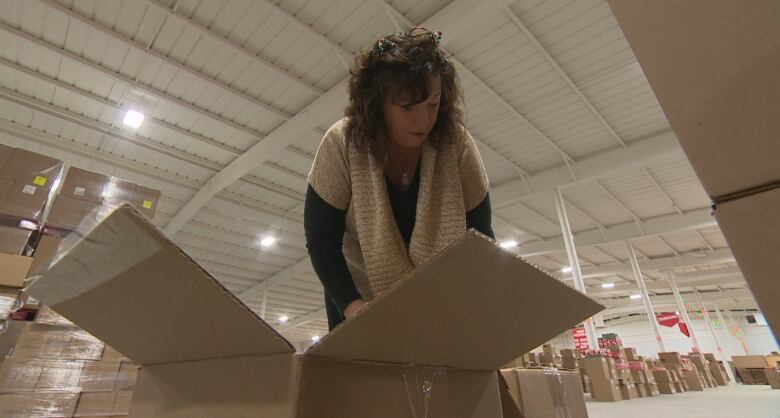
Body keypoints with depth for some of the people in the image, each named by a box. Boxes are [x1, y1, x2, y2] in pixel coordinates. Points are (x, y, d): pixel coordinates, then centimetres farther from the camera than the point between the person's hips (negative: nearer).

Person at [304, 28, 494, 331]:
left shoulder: (456, 144, -18)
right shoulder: (342, 145, -22)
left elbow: (479, 234, -11)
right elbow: (321, 239, -18)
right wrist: (352, 305, -31)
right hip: (360, 294, 0)